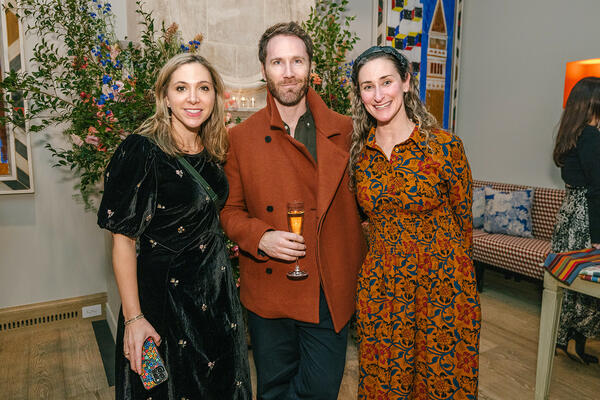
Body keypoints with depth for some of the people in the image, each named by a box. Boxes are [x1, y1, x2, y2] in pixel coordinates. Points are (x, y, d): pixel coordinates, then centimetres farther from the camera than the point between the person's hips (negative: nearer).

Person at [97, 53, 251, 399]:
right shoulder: (142, 152, -17)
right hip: (165, 290, -6)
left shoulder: (213, 153, 2)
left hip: (218, 289, 6)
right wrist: (133, 317, -17)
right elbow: (123, 239, -16)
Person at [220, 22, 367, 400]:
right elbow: (230, 210, 5)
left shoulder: (346, 131, 0)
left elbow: (362, 205, 9)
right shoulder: (241, 137, -1)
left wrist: (358, 270, 3)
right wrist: (260, 237, -14)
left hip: (330, 294, 0)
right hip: (268, 291, 1)